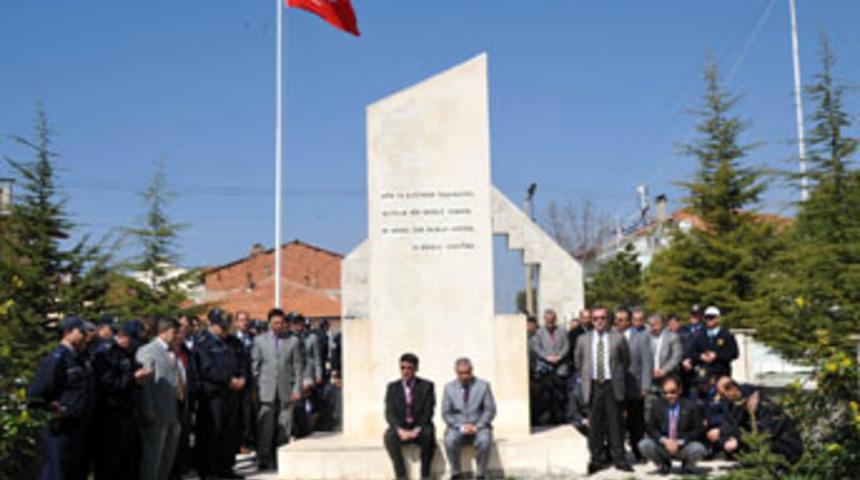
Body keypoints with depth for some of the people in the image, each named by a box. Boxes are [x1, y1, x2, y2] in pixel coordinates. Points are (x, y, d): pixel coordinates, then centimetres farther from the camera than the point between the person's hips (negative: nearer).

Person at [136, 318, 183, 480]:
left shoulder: (172, 352, 15)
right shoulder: (148, 350, -9)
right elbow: (144, 382, -14)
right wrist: (148, 411, -18)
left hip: (174, 412, 8)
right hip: (157, 414, -8)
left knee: (168, 456, 16)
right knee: (152, 456, -1)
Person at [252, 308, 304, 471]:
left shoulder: (293, 341, 8)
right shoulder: (259, 340, 8)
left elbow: (298, 366, 8)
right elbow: (254, 366, 7)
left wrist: (297, 388, -1)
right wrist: (255, 388, -1)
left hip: (286, 391, 1)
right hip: (267, 391, 0)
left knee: (284, 428, 2)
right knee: (266, 427, -4)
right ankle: (264, 460, 3)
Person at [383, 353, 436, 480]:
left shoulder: (427, 386, 4)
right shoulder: (392, 387, 8)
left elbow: (428, 412, -3)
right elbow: (389, 413, 0)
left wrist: (417, 430, -18)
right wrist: (400, 430, -18)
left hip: (420, 428, -1)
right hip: (400, 428, 1)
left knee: (428, 435, -35)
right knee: (389, 437, -31)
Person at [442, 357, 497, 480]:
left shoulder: (483, 385, 5)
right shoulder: (449, 388, 7)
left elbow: (490, 410, 1)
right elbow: (446, 413, 4)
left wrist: (477, 426, -14)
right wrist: (461, 427, -12)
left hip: (479, 427, -1)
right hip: (457, 427, 1)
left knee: (484, 441, -34)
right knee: (450, 440, -32)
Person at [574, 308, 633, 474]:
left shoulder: (618, 338, 3)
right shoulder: (583, 340, 8)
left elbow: (626, 361, 11)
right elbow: (578, 362, 17)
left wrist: (618, 377, 10)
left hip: (612, 386, -1)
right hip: (593, 386, 1)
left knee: (615, 424, 1)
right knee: (595, 425, 3)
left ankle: (619, 459, 9)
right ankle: (597, 459, 11)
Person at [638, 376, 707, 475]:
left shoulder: (690, 406, -5)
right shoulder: (657, 406, 1)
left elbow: (697, 430, -7)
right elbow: (651, 429, 0)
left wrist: (679, 442, -20)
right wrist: (664, 440, -20)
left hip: (683, 448, -2)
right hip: (663, 446, 2)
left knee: (699, 449, -33)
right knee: (643, 445, -26)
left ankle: (688, 465, 5)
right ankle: (663, 464, 7)